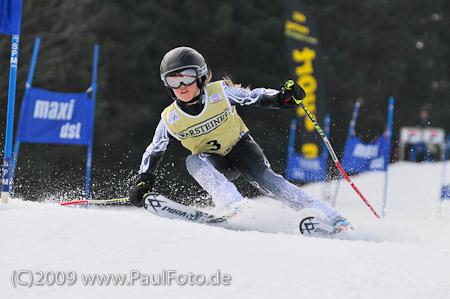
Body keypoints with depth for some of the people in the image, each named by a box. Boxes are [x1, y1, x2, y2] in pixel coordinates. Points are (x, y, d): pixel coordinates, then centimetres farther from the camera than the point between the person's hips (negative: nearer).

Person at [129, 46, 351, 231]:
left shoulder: (220, 92, -17)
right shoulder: (170, 119, -11)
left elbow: (256, 97, -9)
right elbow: (154, 152, 2)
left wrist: (283, 98, -28)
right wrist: (143, 182, -9)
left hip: (240, 147, -2)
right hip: (214, 164, 2)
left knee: (265, 180, -25)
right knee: (193, 162, -30)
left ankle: (329, 216, -27)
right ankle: (234, 206, -43)